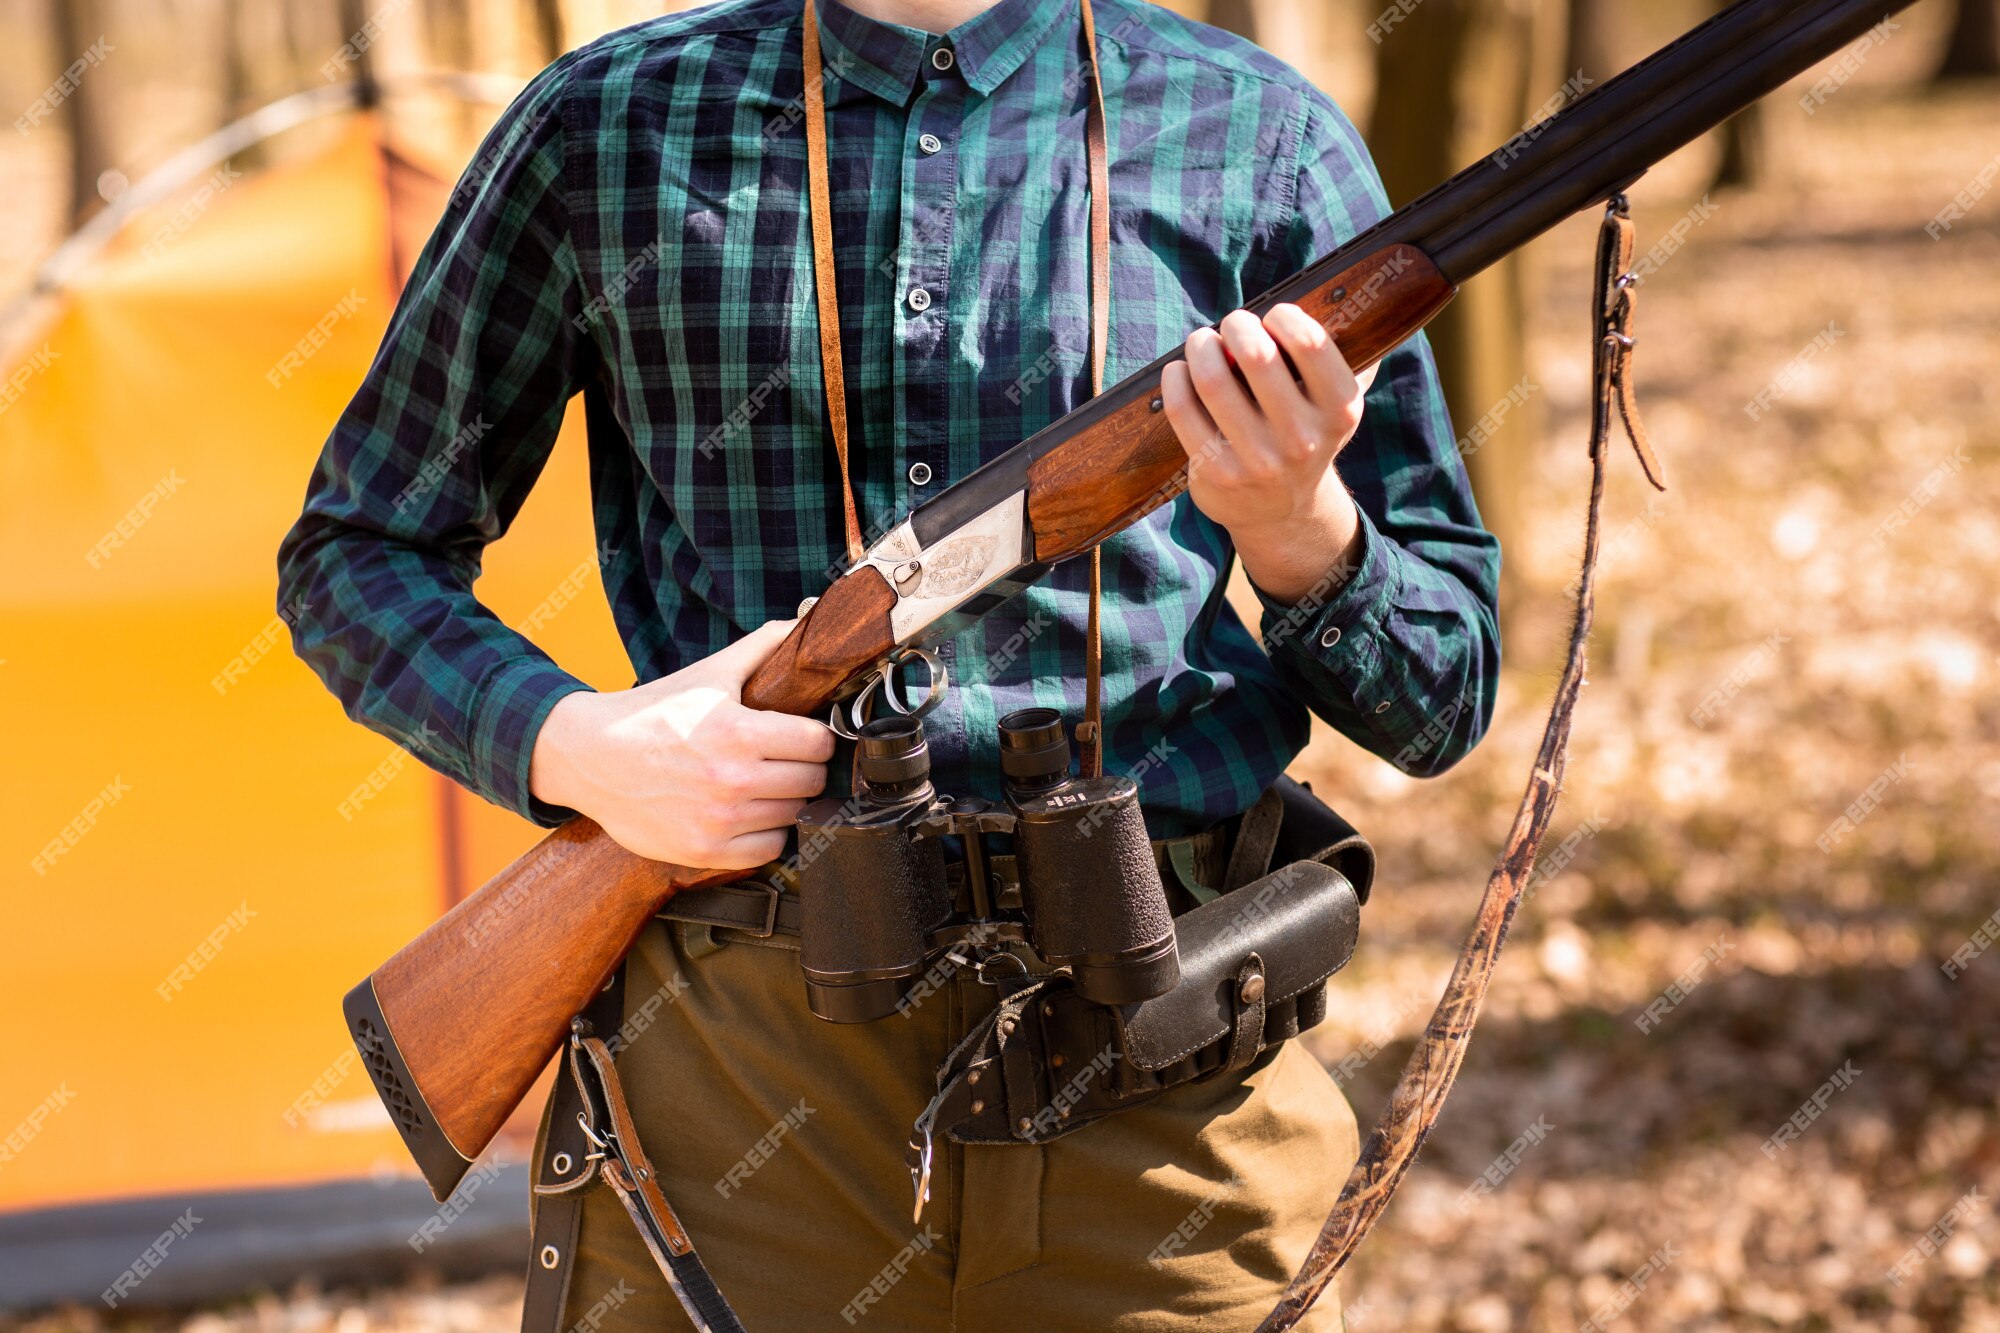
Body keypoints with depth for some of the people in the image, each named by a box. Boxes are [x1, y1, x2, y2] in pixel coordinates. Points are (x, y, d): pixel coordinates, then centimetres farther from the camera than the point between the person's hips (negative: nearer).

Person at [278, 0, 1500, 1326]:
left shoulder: (1264, 135, 3)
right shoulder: (603, 125, 3)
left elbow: (1442, 705, 4)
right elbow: (355, 555, 9)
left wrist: (1295, 528, -18)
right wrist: (575, 745, -10)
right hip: (735, 1062, 0)